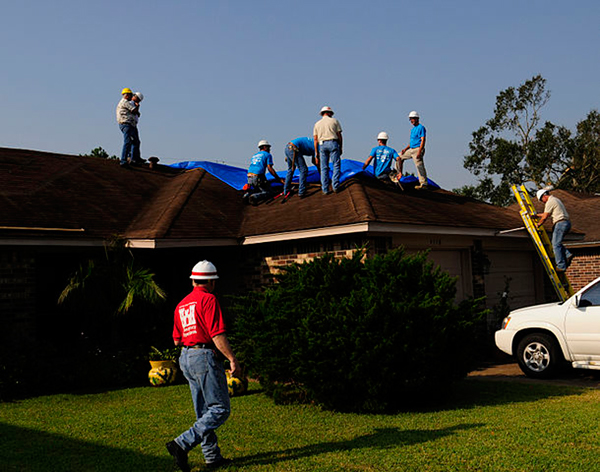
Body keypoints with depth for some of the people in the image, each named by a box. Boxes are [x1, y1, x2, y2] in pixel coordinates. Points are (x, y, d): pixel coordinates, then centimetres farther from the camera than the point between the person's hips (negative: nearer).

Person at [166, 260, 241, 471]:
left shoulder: (181, 305, 14)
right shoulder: (209, 299, -10)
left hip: (186, 358, 9)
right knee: (220, 409, -4)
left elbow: (177, 340, 16)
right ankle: (182, 444, -12)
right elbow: (218, 335, -17)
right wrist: (233, 359, -14)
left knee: (204, 412, 13)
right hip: (206, 357, -9)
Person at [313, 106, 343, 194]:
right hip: (333, 143, -3)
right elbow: (339, 136, 3)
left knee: (324, 168, 4)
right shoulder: (334, 121, 8)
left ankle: (325, 189, 1)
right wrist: (341, 148, 10)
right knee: (336, 165, 2)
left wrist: (316, 154, 10)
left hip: (322, 145, 3)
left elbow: (315, 140, 9)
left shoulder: (317, 124, 14)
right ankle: (335, 186, -7)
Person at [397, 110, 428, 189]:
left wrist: (419, 152, -24)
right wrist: (405, 149, 12)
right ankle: (399, 173, 21)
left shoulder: (421, 127, -8)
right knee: (400, 156, 17)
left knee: (419, 166, -12)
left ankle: (424, 184, -12)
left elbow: (423, 140, -16)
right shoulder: (413, 129, 20)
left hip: (417, 149, -10)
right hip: (411, 149, 10)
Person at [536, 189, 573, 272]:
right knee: (556, 243, 19)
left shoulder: (550, 202, -8)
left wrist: (538, 224, 5)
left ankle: (561, 267, -8)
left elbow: (544, 217, -8)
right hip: (567, 223, 10)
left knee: (556, 245, -6)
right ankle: (567, 255, 2)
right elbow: (547, 214, 33)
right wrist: (536, 215, 36)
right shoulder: (555, 200, 23)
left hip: (560, 223, -10)